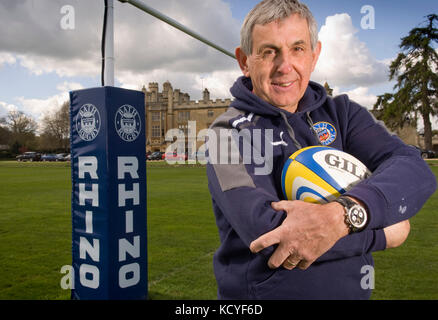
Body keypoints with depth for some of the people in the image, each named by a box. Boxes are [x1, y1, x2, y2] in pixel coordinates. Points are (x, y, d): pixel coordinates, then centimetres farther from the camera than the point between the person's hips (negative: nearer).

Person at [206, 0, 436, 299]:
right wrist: (383, 233, -22)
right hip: (264, 291, -3)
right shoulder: (229, 131, -16)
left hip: (353, 288, 4)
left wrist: (342, 214, -35)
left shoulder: (340, 112, -2)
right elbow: (266, 232, -30)